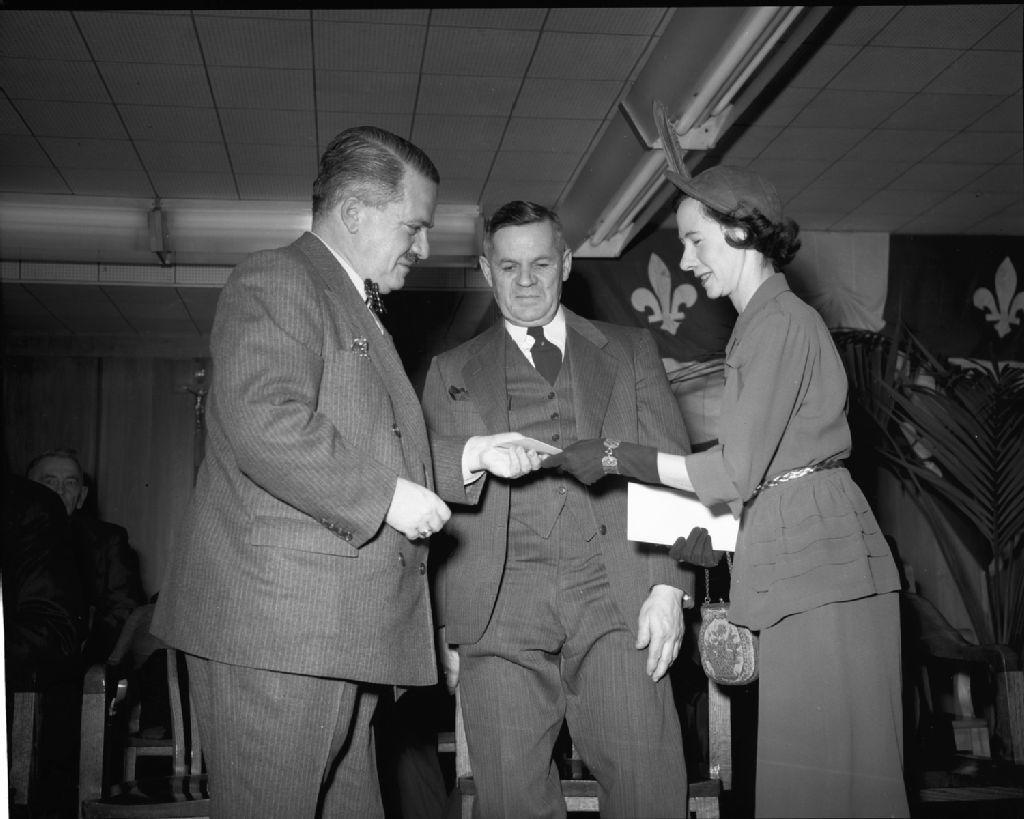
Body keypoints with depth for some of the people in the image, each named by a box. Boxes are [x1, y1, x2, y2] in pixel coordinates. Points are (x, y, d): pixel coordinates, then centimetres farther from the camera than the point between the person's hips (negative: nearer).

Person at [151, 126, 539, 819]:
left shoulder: (360, 310, 27)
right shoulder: (275, 281, -7)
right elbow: (262, 423, -22)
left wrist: (470, 454, 16)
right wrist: (384, 495, -18)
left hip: (346, 630, 10)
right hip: (276, 623, -10)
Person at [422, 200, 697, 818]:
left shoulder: (631, 351, 19)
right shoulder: (452, 373, 17)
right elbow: (432, 499, 12)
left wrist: (670, 585, -2)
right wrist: (443, 629, 4)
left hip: (618, 603, 0)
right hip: (498, 612, 0)